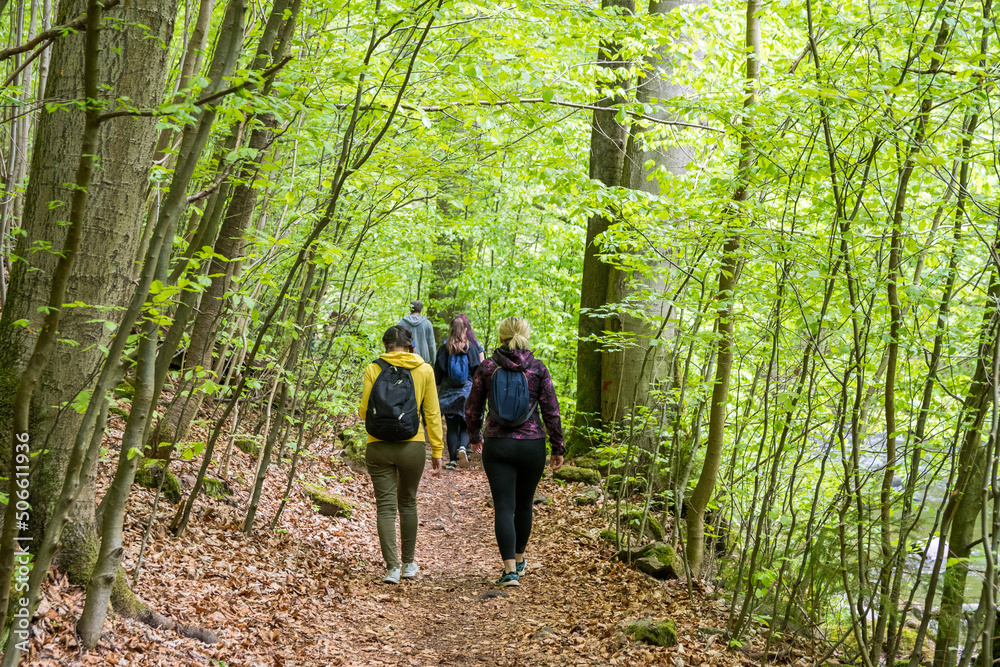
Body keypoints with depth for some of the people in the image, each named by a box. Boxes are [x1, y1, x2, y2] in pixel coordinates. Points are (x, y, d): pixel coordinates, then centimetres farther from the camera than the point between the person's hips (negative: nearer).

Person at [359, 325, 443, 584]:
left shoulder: (373, 369, -1)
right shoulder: (424, 370, 1)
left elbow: (363, 411, -1)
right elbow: (432, 413, 1)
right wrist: (437, 450, 7)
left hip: (378, 447, -1)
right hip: (412, 446, 1)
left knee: (385, 507, 5)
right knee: (407, 503, 19)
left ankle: (392, 567, -4)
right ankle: (408, 564, 27)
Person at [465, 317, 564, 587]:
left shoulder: (487, 367, -2)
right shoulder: (538, 369, -4)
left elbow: (472, 408, 4)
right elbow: (551, 412, -5)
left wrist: (474, 437, 21)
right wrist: (558, 448, 5)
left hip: (497, 445, -1)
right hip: (532, 445, 1)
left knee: (503, 507, 0)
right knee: (524, 504, 19)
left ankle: (510, 570, -9)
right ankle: (519, 560, 33)